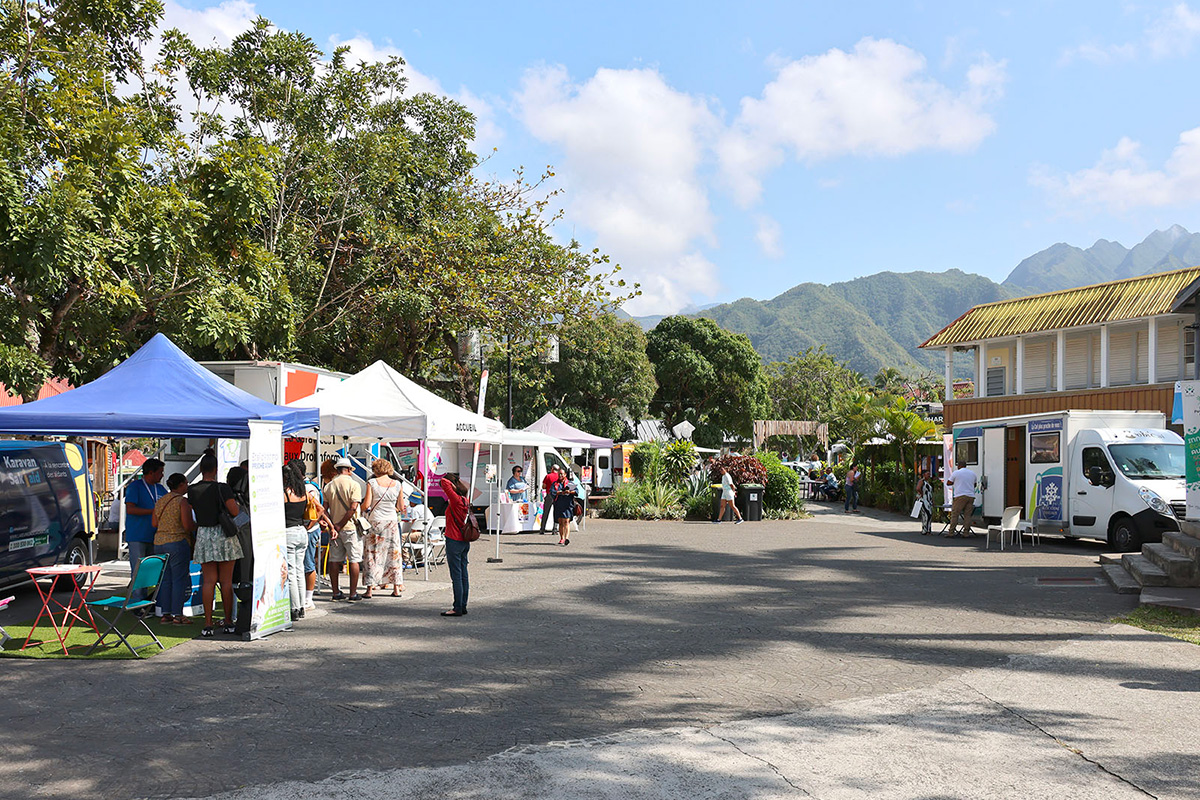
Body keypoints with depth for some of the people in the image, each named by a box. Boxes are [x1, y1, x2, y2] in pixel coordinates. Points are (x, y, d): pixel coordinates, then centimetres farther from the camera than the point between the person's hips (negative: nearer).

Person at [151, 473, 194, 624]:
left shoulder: (160, 501, 11)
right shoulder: (182, 501, -11)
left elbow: (154, 523, 13)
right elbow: (188, 525, -16)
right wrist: (197, 525, 4)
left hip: (159, 542, 7)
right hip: (177, 542, -7)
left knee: (165, 579, 11)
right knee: (179, 579, -3)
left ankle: (165, 613, 12)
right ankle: (177, 615, -3)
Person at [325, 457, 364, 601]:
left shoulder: (328, 486, 6)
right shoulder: (353, 484, -7)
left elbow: (325, 509, 1)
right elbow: (353, 508, -16)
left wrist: (332, 527, -1)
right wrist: (340, 526, -11)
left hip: (334, 528, 4)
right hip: (350, 527, -4)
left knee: (334, 560, 10)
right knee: (354, 560, 2)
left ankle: (336, 592, 13)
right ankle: (353, 593, 0)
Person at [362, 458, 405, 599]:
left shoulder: (372, 483, -5)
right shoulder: (397, 484, 3)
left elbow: (366, 505, -10)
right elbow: (401, 507, 6)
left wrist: (363, 504, 12)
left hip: (375, 521, -2)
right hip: (392, 522, 2)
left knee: (373, 555, 2)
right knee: (393, 554, 10)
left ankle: (370, 589, 0)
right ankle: (396, 588, 12)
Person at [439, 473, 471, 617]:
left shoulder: (456, 500, -17)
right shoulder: (464, 500, 7)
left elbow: (444, 482, -27)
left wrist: (452, 484, -10)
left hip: (454, 541, -9)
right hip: (465, 541, 9)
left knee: (456, 576, -4)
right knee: (463, 575, 12)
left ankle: (458, 609, 0)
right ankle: (463, 606, 18)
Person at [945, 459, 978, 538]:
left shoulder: (956, 473, 0)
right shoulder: (973, 473, 15)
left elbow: (949, 483, 9)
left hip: (961, 496, -5)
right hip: (971, 496, 5)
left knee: (954, 514, -3)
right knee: (967, 515, 5)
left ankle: (951, 532, -5)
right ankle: (966, 533, 2)